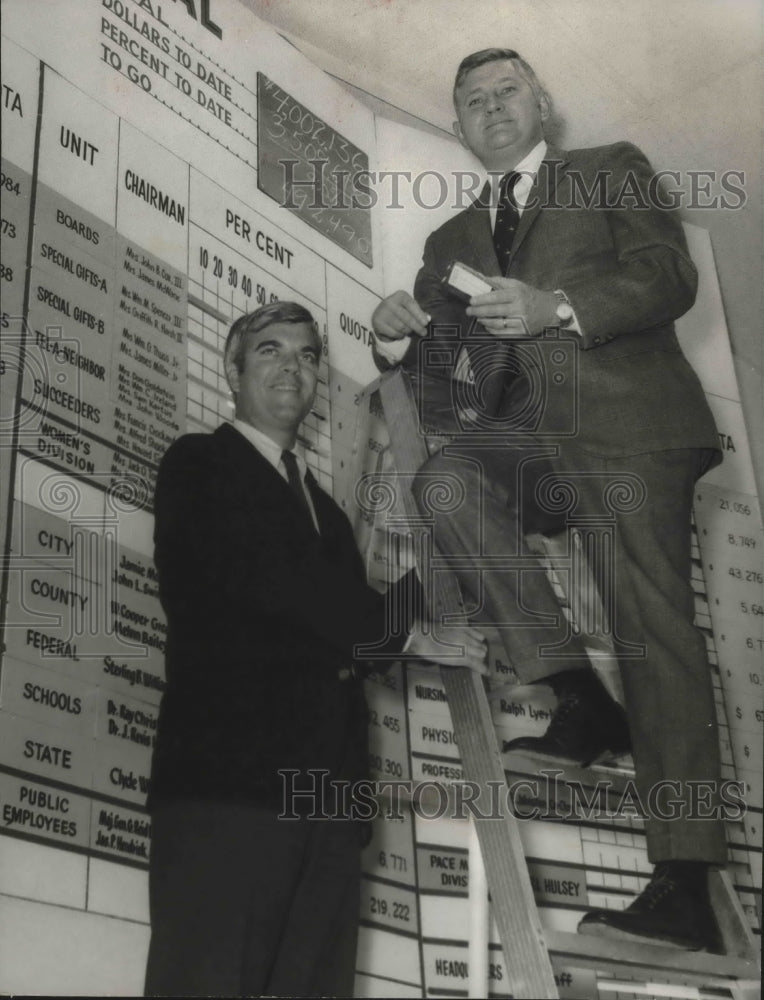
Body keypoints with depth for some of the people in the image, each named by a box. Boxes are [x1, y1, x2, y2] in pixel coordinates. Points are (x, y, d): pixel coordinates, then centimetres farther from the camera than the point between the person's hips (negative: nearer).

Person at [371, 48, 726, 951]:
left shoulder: (611, 170, 17)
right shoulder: (452, 240, 28)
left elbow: (669, 276, 0)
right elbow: (431, 369, 21)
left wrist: (558, 308, -16)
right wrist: (397, 336, -3)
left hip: (627, 426, -4)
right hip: (528, 442, 4)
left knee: (653, 627, -15)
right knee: (446, 477, -28)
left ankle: (684, 886, -19)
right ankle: (580, 700, -20)